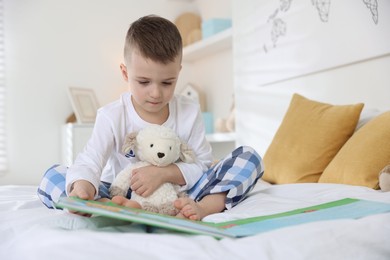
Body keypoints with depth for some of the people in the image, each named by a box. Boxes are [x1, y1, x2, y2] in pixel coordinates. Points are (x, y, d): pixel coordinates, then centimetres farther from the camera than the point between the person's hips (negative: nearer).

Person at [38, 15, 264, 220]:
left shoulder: (190, 112, -3)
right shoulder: (112, 116, -9)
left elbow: (204, 166, -4)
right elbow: (89, 163, -22)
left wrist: (164, 172, -22)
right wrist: (81, 187, -47)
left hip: (179, 195, 1)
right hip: (121, 195, 0)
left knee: (249, 157, -13)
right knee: (52, 177, -20)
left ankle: (203, 207, -39)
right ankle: (124, 209, -42)